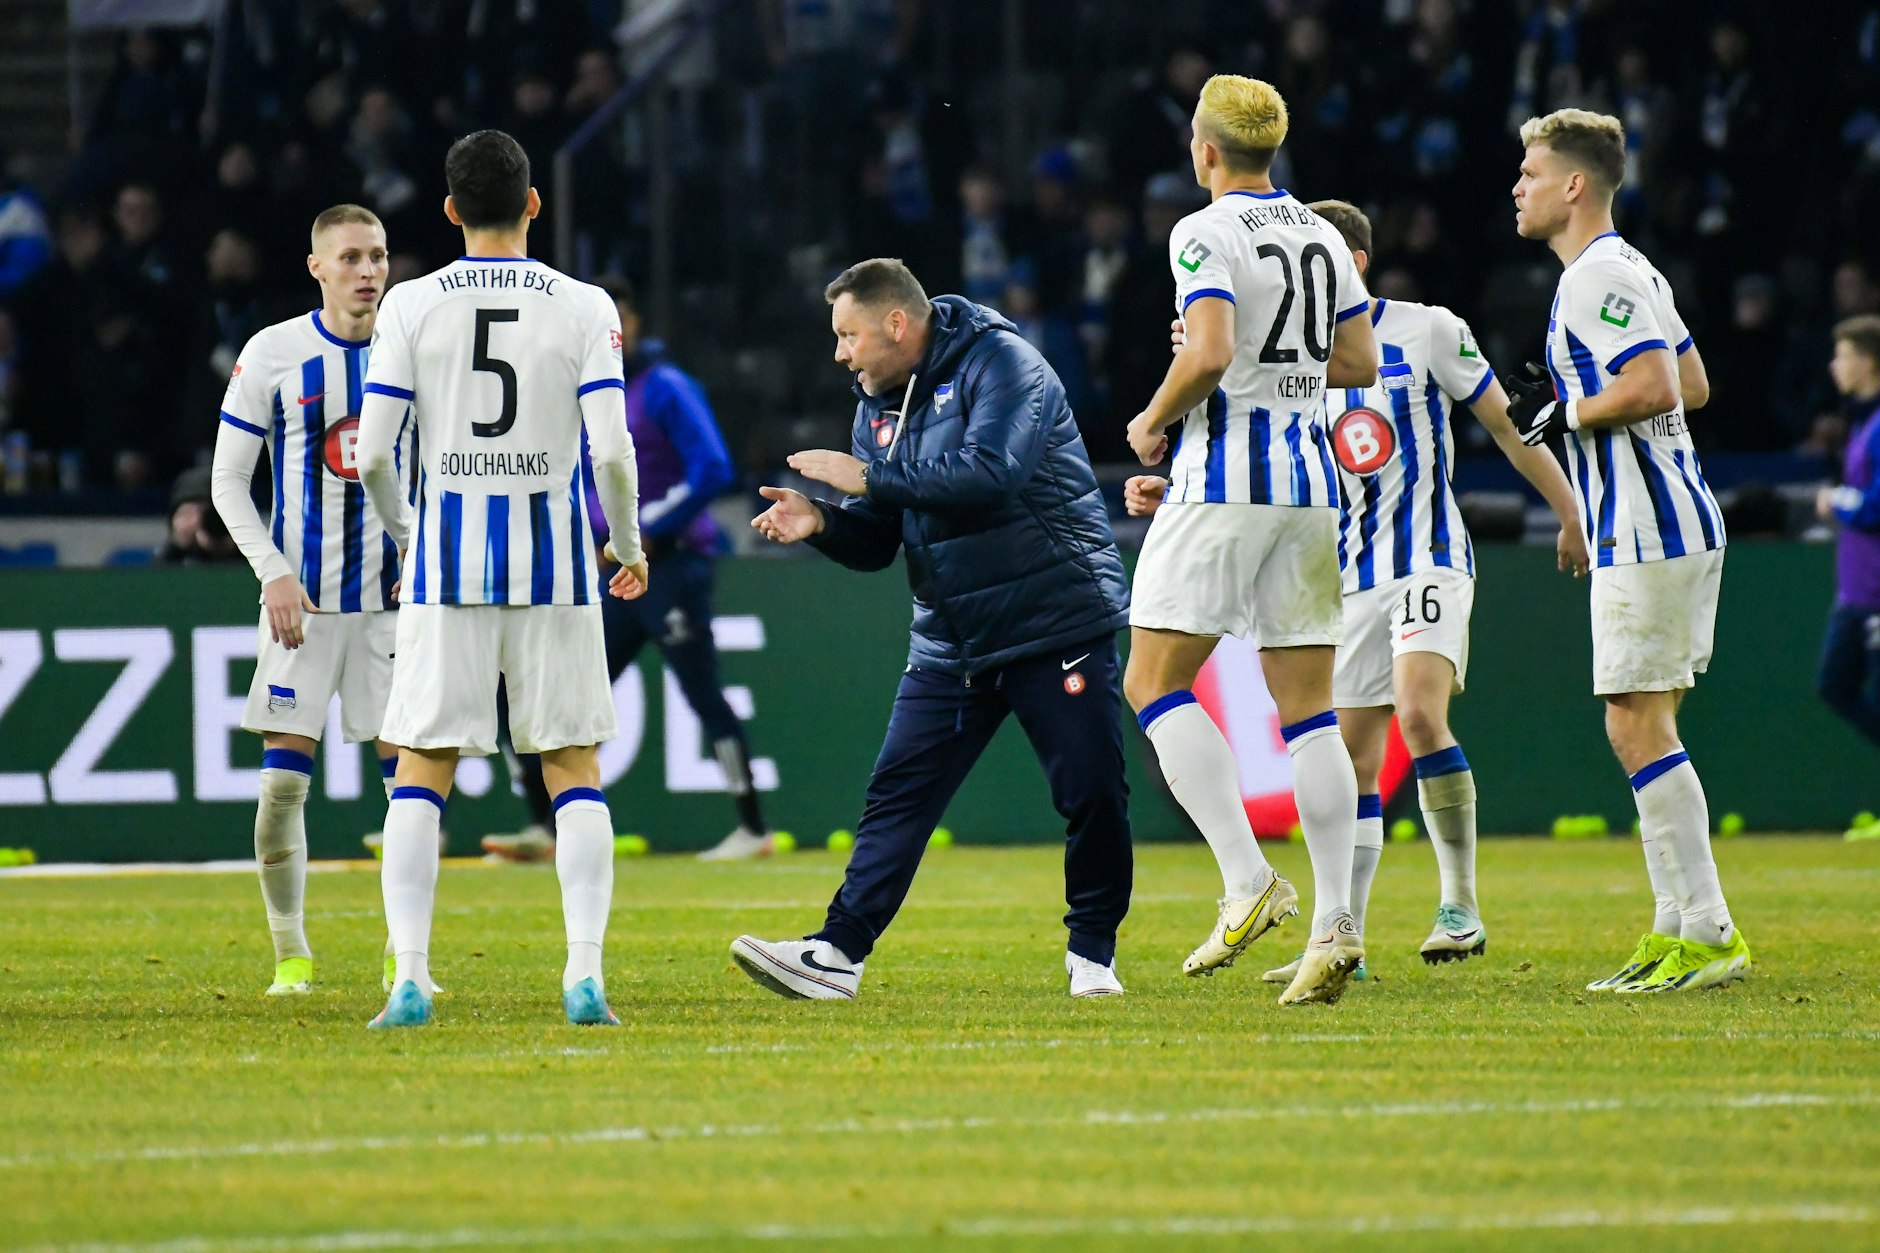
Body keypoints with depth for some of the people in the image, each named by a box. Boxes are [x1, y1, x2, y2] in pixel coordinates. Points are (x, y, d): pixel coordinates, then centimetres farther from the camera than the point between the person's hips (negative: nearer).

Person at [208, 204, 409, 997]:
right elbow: (229, 483, 0)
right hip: (301, 599, -2)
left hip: (391, 596, 2)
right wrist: (274, 574, -11)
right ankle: (290, 955, 7)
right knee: (283, 779, -6)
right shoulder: (273, 355, -3)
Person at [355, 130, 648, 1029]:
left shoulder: (412, 307, 0)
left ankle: (410, 978, -5)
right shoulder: (584, 308, 0)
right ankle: (584, 977, -4)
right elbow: (611, 451, -8)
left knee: (421, 773, 5)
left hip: (446, 559, 0)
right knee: (574, 770, 7)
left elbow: (372, 455, -4)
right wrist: (628, 546, 10)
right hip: (554, 556, 0)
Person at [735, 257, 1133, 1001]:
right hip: (952, 645, 7)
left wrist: (870, 477, -23)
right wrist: (822, 524, -9)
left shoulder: (999, 362, -12)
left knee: (1092, 796, -5)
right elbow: (877, 542, 13)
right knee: (896, 794, -2)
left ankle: (1092, 955, 12)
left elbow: (992, 473, -29)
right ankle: (839, 954, -6)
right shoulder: (879, 404, 11)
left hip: (1056, 626, -7)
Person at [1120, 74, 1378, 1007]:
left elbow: (1210, 352, -21)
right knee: (1307, 710, 5)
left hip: (1226, 477, -7)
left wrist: (1154, 420, -5)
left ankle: (1248, 879, -16)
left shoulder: (1207, 233, -9)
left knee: (1154, 683, 0)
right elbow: (1361, 364, 17)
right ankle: (1334, 924, -5)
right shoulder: (1322, 238, 13)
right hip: (1310, 482, 7)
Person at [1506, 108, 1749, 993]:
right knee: (1645, 729, 11)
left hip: (1647, 531, -11)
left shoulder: (1598, 278, -13)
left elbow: (1654, 389, -23)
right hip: (1677, 525, 11)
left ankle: (1706, 936, -13)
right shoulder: (1630, 271, 19)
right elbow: (1694, 387, 24)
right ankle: (1679, 927, 12)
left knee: (1637, 727, -11)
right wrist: (1559, 395, 20)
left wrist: (1566, 413, -10)